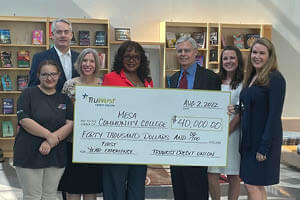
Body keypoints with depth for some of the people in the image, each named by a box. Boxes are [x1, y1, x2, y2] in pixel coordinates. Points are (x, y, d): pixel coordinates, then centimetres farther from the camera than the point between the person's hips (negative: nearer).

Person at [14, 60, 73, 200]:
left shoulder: (64, 99, 10)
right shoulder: (28, 94, 0)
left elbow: (70, 124, 0)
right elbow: (24, 120, -12)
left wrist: (51, 142, -15)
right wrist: (49, 135, -18)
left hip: (56, 155, 4)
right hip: (29, 155, -3)